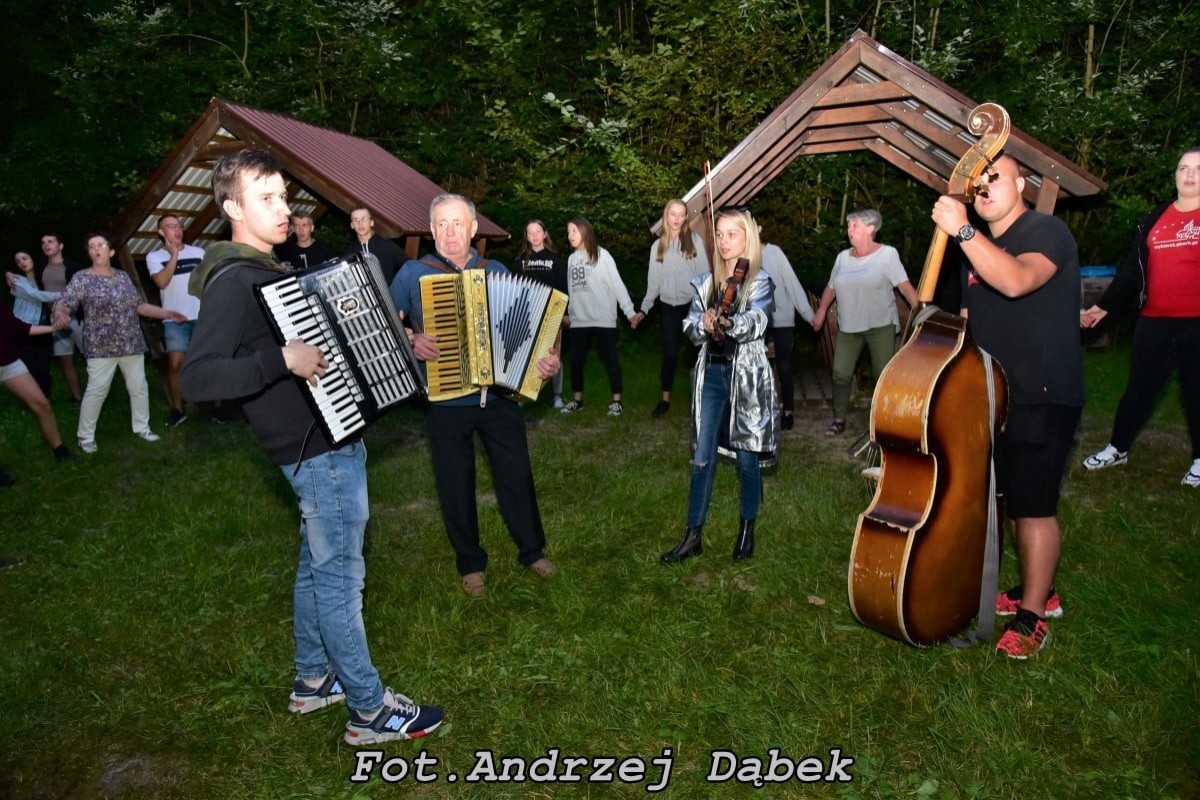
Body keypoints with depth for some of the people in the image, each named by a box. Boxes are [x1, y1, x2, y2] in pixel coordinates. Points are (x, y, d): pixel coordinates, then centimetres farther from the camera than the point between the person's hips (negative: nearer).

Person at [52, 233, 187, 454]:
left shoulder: (122, 276, 10)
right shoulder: (82, 279, -5)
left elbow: (139, 304, 16)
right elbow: (63, 303, -14)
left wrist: (168, 314, 12)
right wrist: (60, 314, -37)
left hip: (132, 344, 5)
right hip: (101, 347, -5)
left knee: (139, 387, 9)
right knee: (96, 391, -6)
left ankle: (142, 428, 24)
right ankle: (85, 436, 6)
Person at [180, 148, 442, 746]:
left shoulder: (271, 271, 14)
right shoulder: (231, 282, -17)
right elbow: (197, 378, -27)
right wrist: (283, 360, -34)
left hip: (330, 439, 10)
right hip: (318, 450, -10)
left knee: (318, 564, 19)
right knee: (340, 574, 0)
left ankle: (313, 680, 35)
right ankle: (370, 709, 13)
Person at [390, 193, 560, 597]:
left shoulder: (496, 271, 4)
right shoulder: (413, 273, -2)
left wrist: (548, 357, -9)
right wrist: (409, 340, -20)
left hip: (499, 395, 1)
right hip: (445, 402, -1)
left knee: (517, 475, 10)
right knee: (455, 484, 11)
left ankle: (532, 550, 30)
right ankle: (470, 563, 29)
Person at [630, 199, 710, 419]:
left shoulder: (695, 239, 1)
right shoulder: (658, 246, 9)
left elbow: (704, 273, -2)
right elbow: (654, 281, 10)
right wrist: (644, 309, 3)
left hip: (693, 304, -2)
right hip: (669, 306, 2)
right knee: (669, 353, 3)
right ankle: (665, 400, 14)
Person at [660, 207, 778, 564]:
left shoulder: (760, 282, -4)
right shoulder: (706, 283, 9)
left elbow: (756, 322, -21)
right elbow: (690, 325, 1)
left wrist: (728, 323, -41)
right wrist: (704, 324, -22)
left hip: (746, 376, -3)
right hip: (710, 374, 4)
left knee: (747, 458, 6)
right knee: (702, 458, 4)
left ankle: (747, 532, 23)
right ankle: (693, 536, 13)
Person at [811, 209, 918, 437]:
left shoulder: (887, 254, -4)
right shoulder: (843, 257, 9)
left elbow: (904, 286, -10)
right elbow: (831, 287, 19)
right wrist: (821, 311, 15)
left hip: (880, 326, -4)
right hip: (848, 326, 4)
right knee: (840, 374, 0)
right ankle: (839, 419, 15)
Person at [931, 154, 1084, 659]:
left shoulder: (1046, 232, -11)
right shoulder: (978, 251, 13)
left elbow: (1016, 281, -33)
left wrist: (961, 230, -33)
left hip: (1043, 397, -8)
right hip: (995, 395, 8)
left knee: (1033, 504, -4)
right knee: (1014, 499, 15)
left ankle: (1031, 618, 8)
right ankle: (1038, 591, 32)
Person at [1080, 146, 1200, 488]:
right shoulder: (1154, 219, 10)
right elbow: (1132, 269, 12)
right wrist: (1103, 306, 10)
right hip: (1154, 321, 3)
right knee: (1140, 388, 10)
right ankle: (1117, 448, 23)